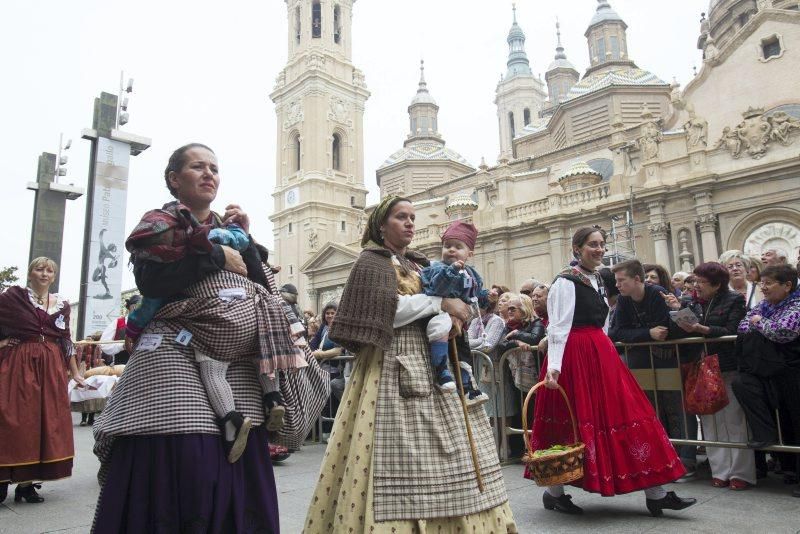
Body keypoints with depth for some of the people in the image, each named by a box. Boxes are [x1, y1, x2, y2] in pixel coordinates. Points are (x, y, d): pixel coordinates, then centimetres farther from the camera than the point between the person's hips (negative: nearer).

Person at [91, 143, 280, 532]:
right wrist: (217, 256, -9)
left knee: (236, 470, 3)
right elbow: (151, 281, -15)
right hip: (177, 359, -5)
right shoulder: (159, 223, 6)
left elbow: (264, 289, 13)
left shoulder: (228, 228, 21)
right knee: (177, 467, -10)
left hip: (237, 369, 5)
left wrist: (244, 240, 3)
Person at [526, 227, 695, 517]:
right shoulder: (566, 281, -11)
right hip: (575, 355, -8)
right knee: (576, 421, -1)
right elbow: (558, 327, -17)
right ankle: (554, 492, 16)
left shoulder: (597, 280, 15)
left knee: (623, 411, 5)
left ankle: (655, 493, 12)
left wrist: (602, 352, 20)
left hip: (601, 353, 9)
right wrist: (554, 366, -25)